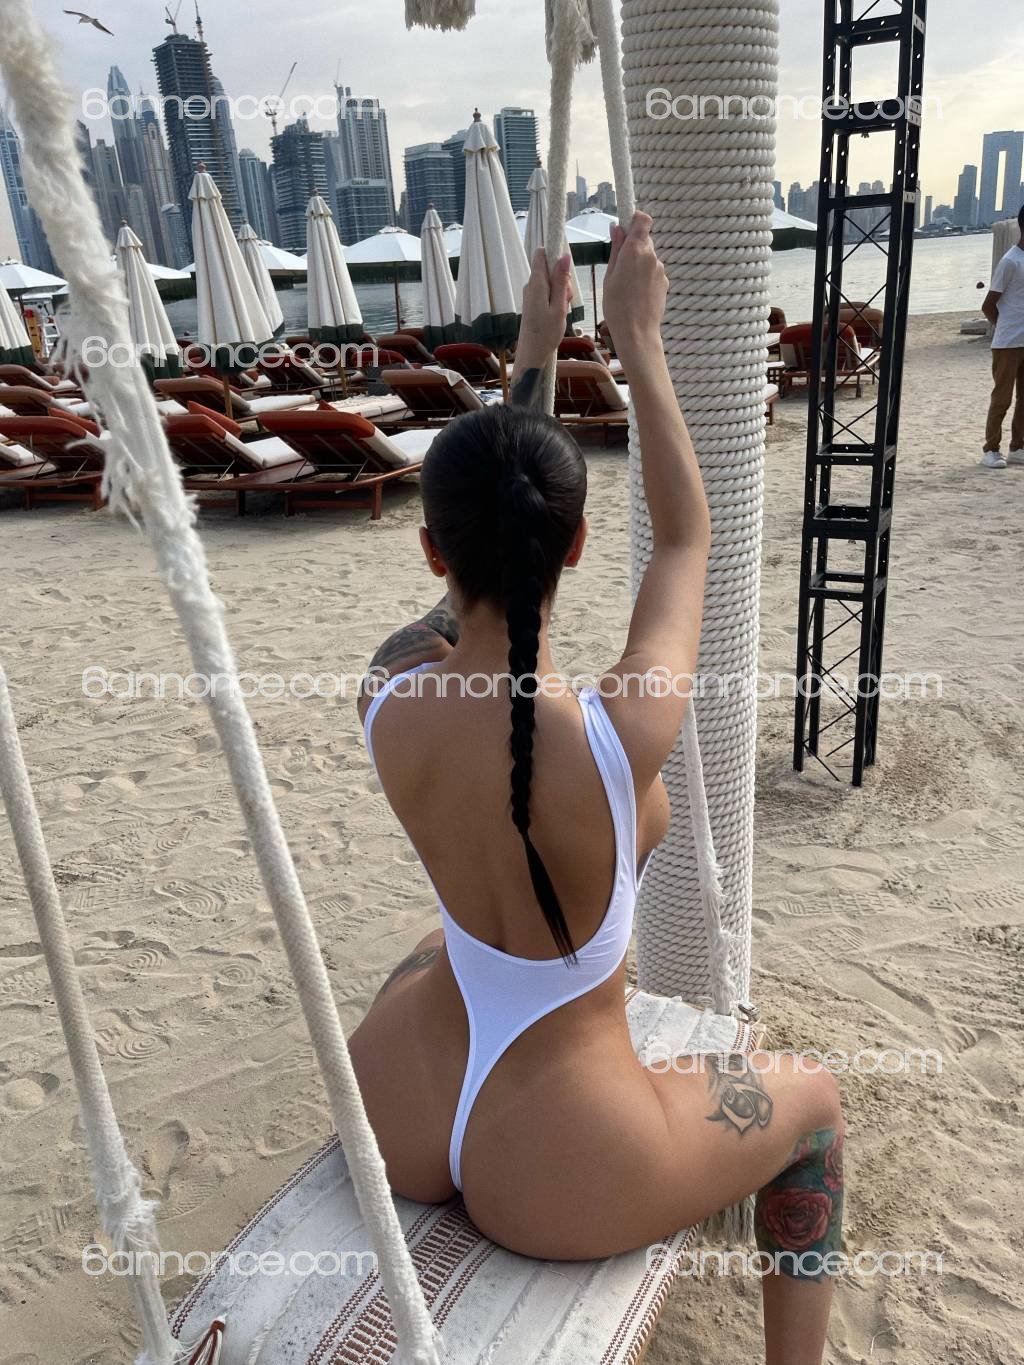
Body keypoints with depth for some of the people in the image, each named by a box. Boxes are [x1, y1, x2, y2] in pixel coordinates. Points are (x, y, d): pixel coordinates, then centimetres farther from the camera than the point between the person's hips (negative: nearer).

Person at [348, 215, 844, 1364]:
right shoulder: (624, 734, -31)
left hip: (396, 1116, 5)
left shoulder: (391, 698, -19)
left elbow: (477, 553, 0)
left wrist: (531, 357, 8)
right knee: (811, 1103, 23)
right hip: (552, 1174, -4)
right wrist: (637, 339, -4)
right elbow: (687, 537, -12)